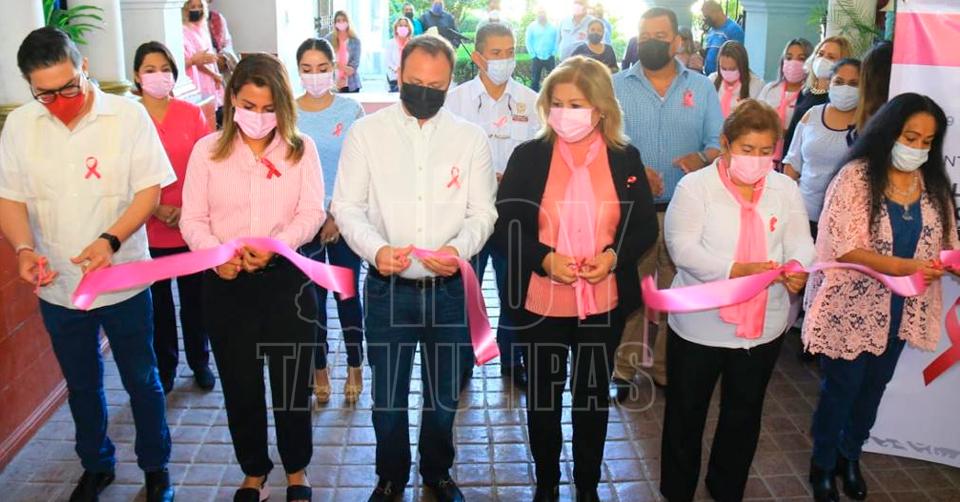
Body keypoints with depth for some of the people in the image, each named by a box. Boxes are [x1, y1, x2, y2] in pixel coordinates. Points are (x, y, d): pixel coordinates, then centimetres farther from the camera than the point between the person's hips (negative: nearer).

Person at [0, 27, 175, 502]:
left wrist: (111, 240, -25)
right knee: (82, 385, 20)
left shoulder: (127, 114, -11)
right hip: (56, 285, 3)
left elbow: (150, 189, -11)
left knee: (142, 380, 12)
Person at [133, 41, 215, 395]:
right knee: (158, 303, 12)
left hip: (192, 225, 1)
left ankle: (200, 362, 31)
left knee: (194, 298, 12)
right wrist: (155, 209, -13)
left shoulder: (192, 114, -1)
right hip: (148, 230, 0)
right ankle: (164, 369, 30)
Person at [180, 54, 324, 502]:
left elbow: (312, 213, -7)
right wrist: (216, 254, -21)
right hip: (225, 283, 1)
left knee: (292, 381, 9)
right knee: (240, 384, 12)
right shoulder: (208, 150, 2)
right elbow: (192, 219, -1)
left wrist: (275, 246, -24)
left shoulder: (301, 148, 0)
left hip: (286, 279, -1)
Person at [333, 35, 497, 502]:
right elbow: (347, 206, -3)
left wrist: (459, 248, -20)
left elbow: (482, 212, 1)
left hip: (450, 289, 1)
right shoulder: (365, 132, -1)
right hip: (388, 288, -1)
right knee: (388, 397, 11)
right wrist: (376, 249, -22)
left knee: (444, 396, 15)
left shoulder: (471, 138, 2)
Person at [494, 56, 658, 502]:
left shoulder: (626, 159, -1)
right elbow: (504, 224, -6)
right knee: (543, 397, 14)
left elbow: (645, 228, 2)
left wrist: (614, 255, -18)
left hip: (605, 303, 1)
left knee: (594, 395, 17)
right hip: (541, 302, -1)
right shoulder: (528, 156, -5)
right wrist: (545, 259, -21)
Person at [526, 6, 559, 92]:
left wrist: (553, 53, -1)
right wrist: (533, 55, -5)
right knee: (535, 80, 4)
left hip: (550, 58, 1)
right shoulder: (531, 26, 0)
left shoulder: (553, 26, 2)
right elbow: (528, 42, 0)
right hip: (536, 58, -1)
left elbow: (556, 41, 6)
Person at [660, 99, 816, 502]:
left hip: (764, 325, 4)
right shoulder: (695, 186, -11)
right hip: (701, 324, -4)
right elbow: (682, 248, -19)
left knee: (744, 415, 20)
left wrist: (798, 268, -23)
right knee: (686, 413, 12)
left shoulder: (786, 189, 3)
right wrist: (736, 269, -30)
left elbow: (800, 243, 0)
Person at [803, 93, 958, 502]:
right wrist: (906, 266, -31)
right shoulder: (856, 176, -15)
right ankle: (822, 464, 31)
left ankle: (850, 456, 42)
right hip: (853, 308, -5)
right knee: (840, 388, 9)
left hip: (901, 310, 5)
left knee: (873, 387, 20)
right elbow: (844, 248, -22)